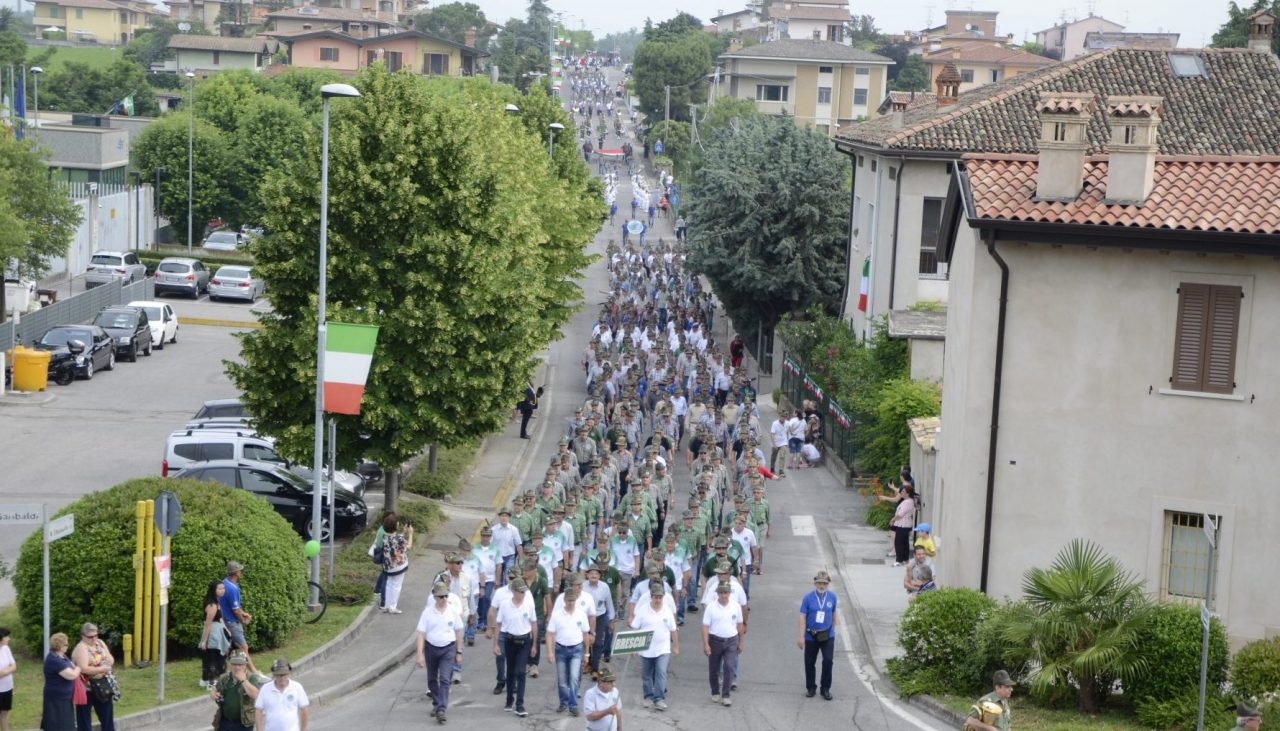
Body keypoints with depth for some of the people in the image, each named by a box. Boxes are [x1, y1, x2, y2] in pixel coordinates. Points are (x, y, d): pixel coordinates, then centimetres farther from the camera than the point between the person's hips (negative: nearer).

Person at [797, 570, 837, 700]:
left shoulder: (832, 597, -1)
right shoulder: (808, 598, -8)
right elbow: (803, 617, -8)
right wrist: (801, 637, -11)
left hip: (827, 635, 1)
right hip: (811, 636, -1)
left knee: (828, 660, -11)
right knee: (810, 663, 8)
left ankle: (825, 689, 4)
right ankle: (810, 688, 26)